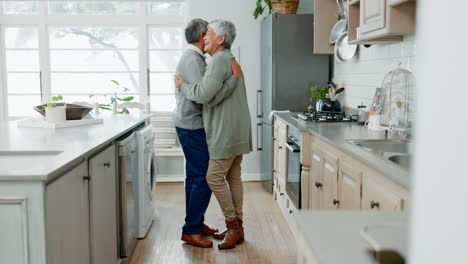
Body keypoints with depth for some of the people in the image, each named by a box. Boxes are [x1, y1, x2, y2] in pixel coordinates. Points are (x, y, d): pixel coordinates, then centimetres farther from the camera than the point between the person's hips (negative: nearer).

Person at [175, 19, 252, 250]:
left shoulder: (220, 60, -14)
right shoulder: (229, 59, 20)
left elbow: (204, 94, -23)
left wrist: (183, 86, -6)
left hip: (227, 131, -10)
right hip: (235, 130, 10)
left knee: (214, 177, -6)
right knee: (233, 177, 11)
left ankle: (233, 225, 4)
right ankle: (236, 227, 18)